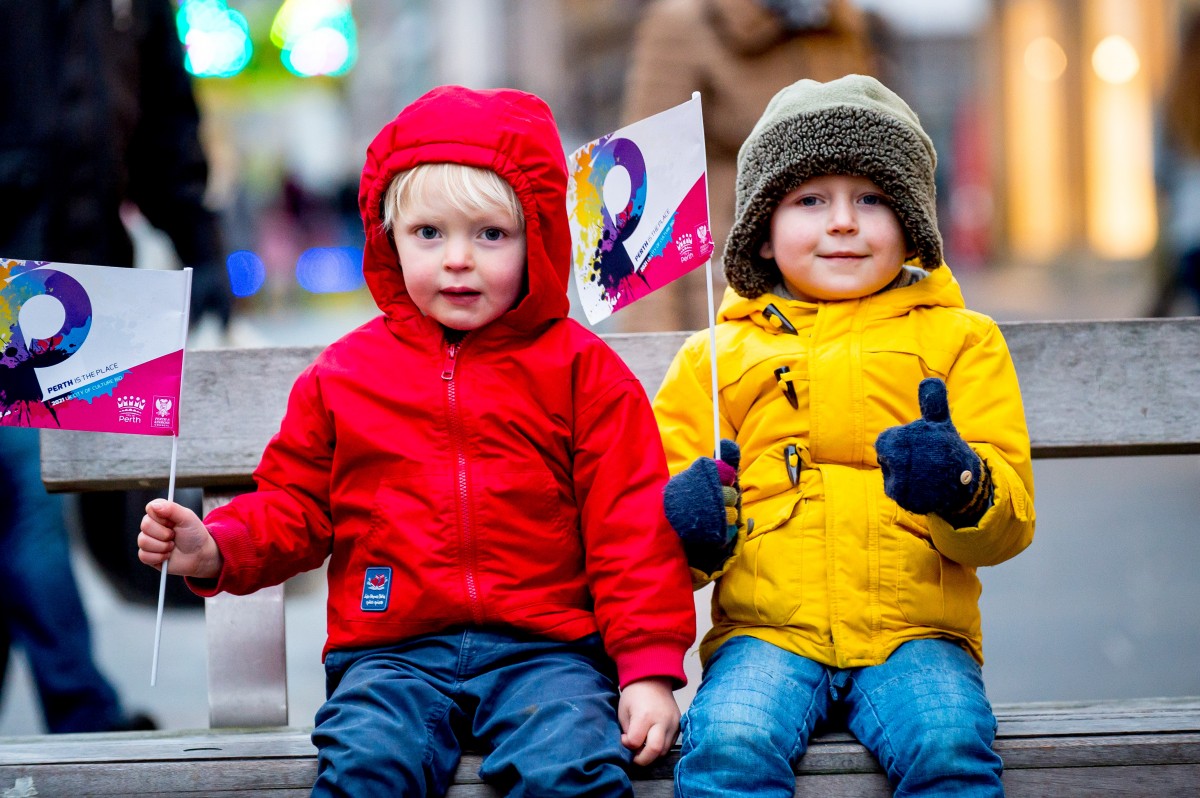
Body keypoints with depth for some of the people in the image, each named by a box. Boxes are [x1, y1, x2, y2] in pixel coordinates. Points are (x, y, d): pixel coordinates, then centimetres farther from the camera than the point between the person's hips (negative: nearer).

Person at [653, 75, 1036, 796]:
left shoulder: (959, 339, 15)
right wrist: (692, 528, -7)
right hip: (766, 633, 0)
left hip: (914, 631, 0)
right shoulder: (714, 356, 17)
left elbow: (1008, 525, 8)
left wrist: (963, 489, -16)